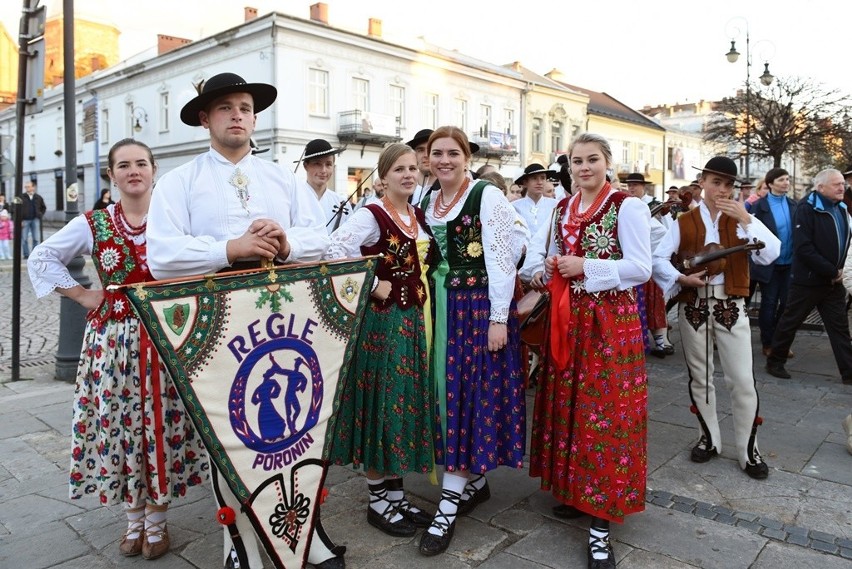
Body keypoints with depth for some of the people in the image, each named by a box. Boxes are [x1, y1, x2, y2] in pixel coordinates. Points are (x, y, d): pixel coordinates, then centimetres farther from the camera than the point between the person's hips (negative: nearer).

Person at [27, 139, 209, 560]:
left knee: (162, 426, 4)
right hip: (113, 339, 2)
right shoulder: (93, 224, 4)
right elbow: (41, 259, 11)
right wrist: (81, 295, 2)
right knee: (120, 426, 8)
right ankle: (134, 520, 27)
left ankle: (156, 521, 23)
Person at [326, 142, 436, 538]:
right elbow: (335, 251, -26)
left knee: (409, 401, 12)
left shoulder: (419, 216, 10)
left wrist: (423, 310, 9)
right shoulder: (372, 216, -12)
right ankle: (377, 501, 17)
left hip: (415, 320, 8)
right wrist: (373, 286, -19)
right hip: (383, 321, -7)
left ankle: (395, 492, 27)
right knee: (382, 404, 1)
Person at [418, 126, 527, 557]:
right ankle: (475, 482, 27)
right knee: (448, 393, 10)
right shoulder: (427, 202, 12)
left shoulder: (487, 196, -8)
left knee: (472, 393, -3)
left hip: (480, 306, -7)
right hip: (441, 309, 7)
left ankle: (449, 502, 4)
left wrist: (499, 318, -16)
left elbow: (501, 259, -12)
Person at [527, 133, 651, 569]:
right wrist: (550, 267, -1)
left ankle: (602, 522, 7)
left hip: (611, 321, -6)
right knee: (569, 405, 12)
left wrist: (586, 266, -17)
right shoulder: (563, 208, 11)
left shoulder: (627, 206, -9)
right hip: (568, 319, 7)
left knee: (604, 410, -2)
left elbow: (641, 268, -14)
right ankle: (576, 491, 30)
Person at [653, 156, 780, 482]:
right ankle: (709, 439, 28)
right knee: (699, 377, 11)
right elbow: (658, 258, -6)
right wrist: (682, 278, -21)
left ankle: (748, 450, 14)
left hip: (730, 307, 0)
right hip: (693, 306, 1)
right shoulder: (684, 222, 2)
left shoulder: (741, 220, 3)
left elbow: (771, 255, -12)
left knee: (742, 380, -1)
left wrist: (746, 219, -19)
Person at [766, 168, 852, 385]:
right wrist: (832, 271, -18)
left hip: (833, 281, 7)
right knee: (790, 322, 6)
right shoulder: (807, 209, -15)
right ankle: (775, 361, 21)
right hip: (808, 279, -7)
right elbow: (803, 248, -21)